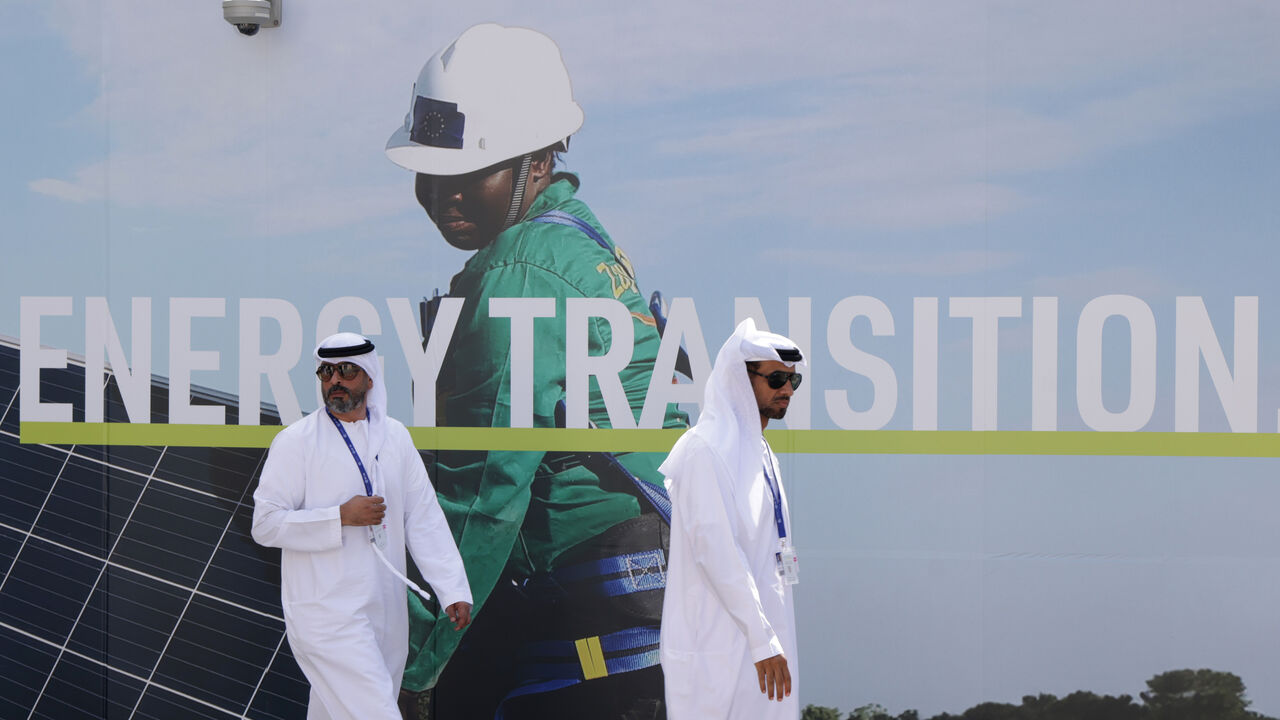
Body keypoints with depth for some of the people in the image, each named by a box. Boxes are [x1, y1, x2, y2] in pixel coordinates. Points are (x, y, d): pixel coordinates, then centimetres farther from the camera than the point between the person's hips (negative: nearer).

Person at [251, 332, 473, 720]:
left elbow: (424, 517, 11)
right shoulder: (295, 441, -5)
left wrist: (453, 589, 2)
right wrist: (341, 517, -18)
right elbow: (265, 524, -9)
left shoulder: (395, 437, 11)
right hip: (325, 612, -5)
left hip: (385, 612, 5)